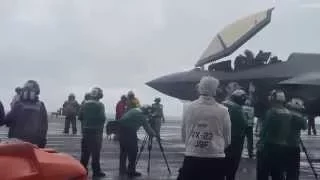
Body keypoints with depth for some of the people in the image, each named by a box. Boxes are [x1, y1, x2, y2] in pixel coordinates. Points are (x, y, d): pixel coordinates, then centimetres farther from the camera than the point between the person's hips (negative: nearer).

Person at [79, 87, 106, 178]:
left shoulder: (84, 104, 4)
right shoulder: (99, 105, -12)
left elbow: (80, 117, 4)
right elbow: (102, 118, -18)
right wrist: (100, 124, 2)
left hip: (85, 130, 5)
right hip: (96, 131, -5)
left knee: (85, 151, 13)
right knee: (95, 152, 1)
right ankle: (96, 171, 5)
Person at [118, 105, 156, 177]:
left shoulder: (133, 110, 19)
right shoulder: (142, 115, -4)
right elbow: (147, 127, 0)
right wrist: (154, 134, 14)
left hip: (121, 128, 9)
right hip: (130, 131, -8)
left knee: (123, 150, 17)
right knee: (133, 151, 1)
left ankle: (122, 170, 24)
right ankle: (131, 171, 3)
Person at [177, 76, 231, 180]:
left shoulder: (189, 108, -2)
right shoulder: (223, 111, -4)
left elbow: (183, 136, 6)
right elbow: (227, 140, 3)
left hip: (191, 159, 1)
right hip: (216, 161, 0)